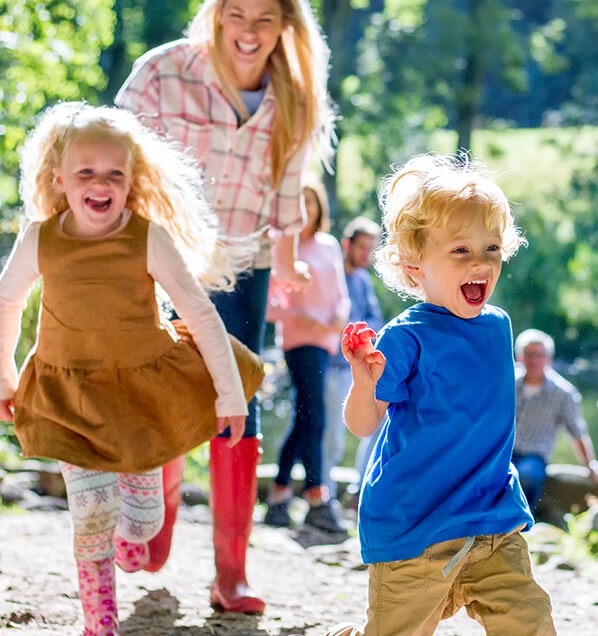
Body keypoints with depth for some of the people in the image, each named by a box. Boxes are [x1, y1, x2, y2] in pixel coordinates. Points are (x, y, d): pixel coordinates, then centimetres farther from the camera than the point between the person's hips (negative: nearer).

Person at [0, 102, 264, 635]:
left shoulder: (150, 239, -18)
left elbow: (201, 314, -13)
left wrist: (230, 392, -11)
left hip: (144, 386, 0)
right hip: (71, 394, 0)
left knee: (146, 516, 9)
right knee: (91, 514, -10)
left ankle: (130, 534, 47)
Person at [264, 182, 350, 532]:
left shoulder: (330, 246, 15)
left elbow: (342, 295, 18)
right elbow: (266, 305, -4)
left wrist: (341, 315, -3)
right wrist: (301, 319, -16)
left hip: (326, 339, 6)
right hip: (300, 339, -6)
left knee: (304, 421, 8)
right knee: (313, 419, -13)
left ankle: (280, 494, 16)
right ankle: (317, 500, -11)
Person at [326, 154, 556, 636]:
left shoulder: (497, 326, 8)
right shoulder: (406, 339, -14)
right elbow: (363, 425, -13)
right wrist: (365, 382, -32)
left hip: (495, 520, 5)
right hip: (413, 525, -5)